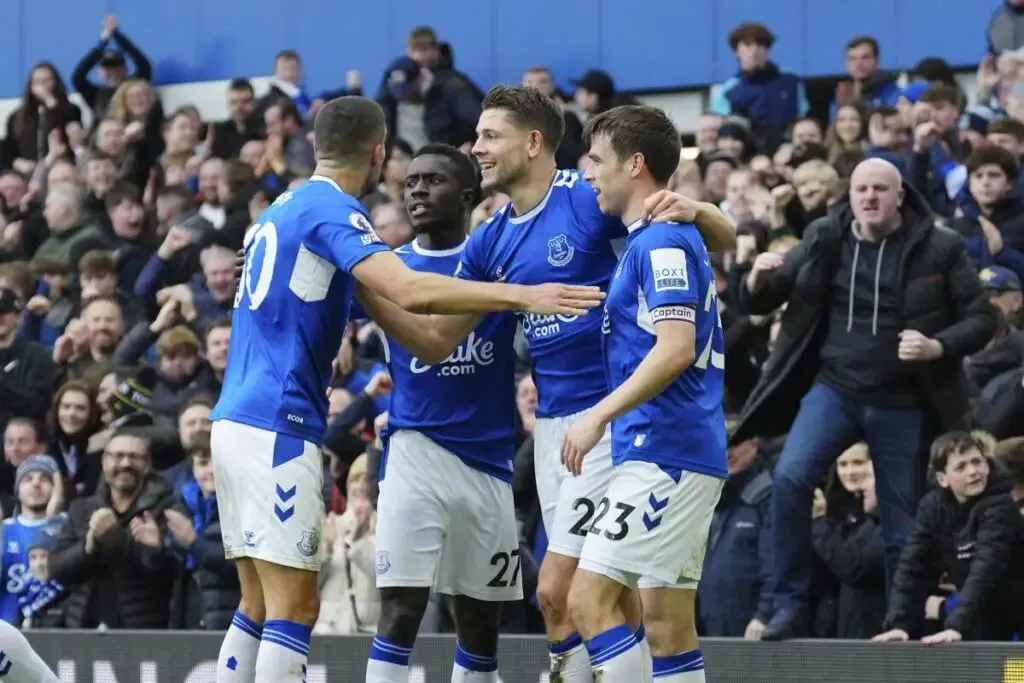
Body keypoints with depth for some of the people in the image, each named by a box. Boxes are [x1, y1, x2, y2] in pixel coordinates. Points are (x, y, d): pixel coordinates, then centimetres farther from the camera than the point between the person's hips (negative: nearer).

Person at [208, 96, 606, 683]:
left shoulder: (283, 210, 19)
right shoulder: (332, 209, -10)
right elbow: (410, 291, -25)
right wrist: (522, 295, -26)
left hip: (238, 419, 9)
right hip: (277, 427, -9)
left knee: (261, 607, 13)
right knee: (293, 608, -9)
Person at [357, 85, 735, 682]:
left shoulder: (592, 199, -11)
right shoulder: (490, 242, 11)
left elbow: (727, 240, -9)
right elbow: (437, 341, 13)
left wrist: (693, 209, -31)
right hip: (552, 424, 7)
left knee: (558, 592, -10)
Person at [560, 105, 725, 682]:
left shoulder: (661, 241, -12)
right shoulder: (673, 237, 19)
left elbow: (676, 348, -22)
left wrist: (599, 416, -21)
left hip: (663, 455, -10)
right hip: (687, 456, 10)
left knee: (589, 599, -13)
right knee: (668, 622, 8)